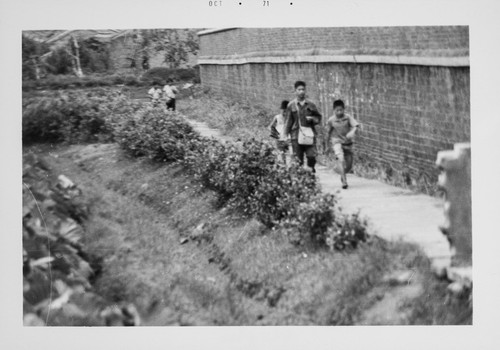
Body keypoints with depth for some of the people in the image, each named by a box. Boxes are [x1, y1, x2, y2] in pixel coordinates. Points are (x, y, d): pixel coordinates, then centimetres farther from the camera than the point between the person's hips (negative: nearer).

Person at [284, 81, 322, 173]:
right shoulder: (291, 105, 4)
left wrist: (312, 118, -5)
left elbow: (318, 117, 17)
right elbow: (288, 121, 6)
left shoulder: (310, 105, 9)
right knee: (298, 160, -1)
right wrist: (286, 135, 1)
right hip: (296, 135, -1)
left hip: (309, 135, 1)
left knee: (311, 156, -10)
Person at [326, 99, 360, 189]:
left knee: (349, 165, 8)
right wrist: (329, 145, 17)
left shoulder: (348, 118, -6)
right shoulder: (331, 120, -4)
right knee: (341, 160, -25)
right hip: (337, 142, -2)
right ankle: (344, 181, -23)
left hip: (347, 142, 2)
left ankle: (342, 175, 41)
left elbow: (356, 125, -21)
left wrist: (352, 132, -42)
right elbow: (329, 133, 9)